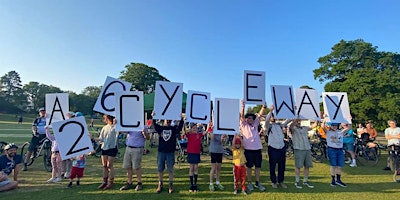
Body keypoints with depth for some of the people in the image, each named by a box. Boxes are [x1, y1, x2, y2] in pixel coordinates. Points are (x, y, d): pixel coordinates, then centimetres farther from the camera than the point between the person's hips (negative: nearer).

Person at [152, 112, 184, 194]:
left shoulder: (174, 128, 3)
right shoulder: (160, 128, 6)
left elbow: (180, 127, -15)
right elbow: (154, 125, -11)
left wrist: (181, 119, -29)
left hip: (170, 152, -1)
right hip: (161, 151, 1)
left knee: (170, 170, 5)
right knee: (160, 169, 9)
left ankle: (171, 185, 18)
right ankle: (160, 185, 24)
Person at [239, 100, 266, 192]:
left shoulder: (255, 124, 13)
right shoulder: (244, 125, 3)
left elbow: (259, 114, 4)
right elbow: (242, 116, -12)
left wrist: (264, 106, -9)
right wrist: (243, 107, -26)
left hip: (258, 148, 4)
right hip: (248, 149, -4)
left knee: (258, 166, 10)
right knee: (249, 167, 6)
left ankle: (257, 183, 22)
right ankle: (249, 183, 18)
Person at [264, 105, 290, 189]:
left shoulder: (279, 124, 13)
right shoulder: (268, 125, -3)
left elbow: (288, 120, 11)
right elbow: (266, 120, -24)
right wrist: (270, 111, -36)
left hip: (282, 148, 5)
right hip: (273, 148, -5)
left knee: (282, 166, 13)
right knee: (272, 166, 6)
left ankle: (281, 181, 27)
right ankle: (273, 181, 20)